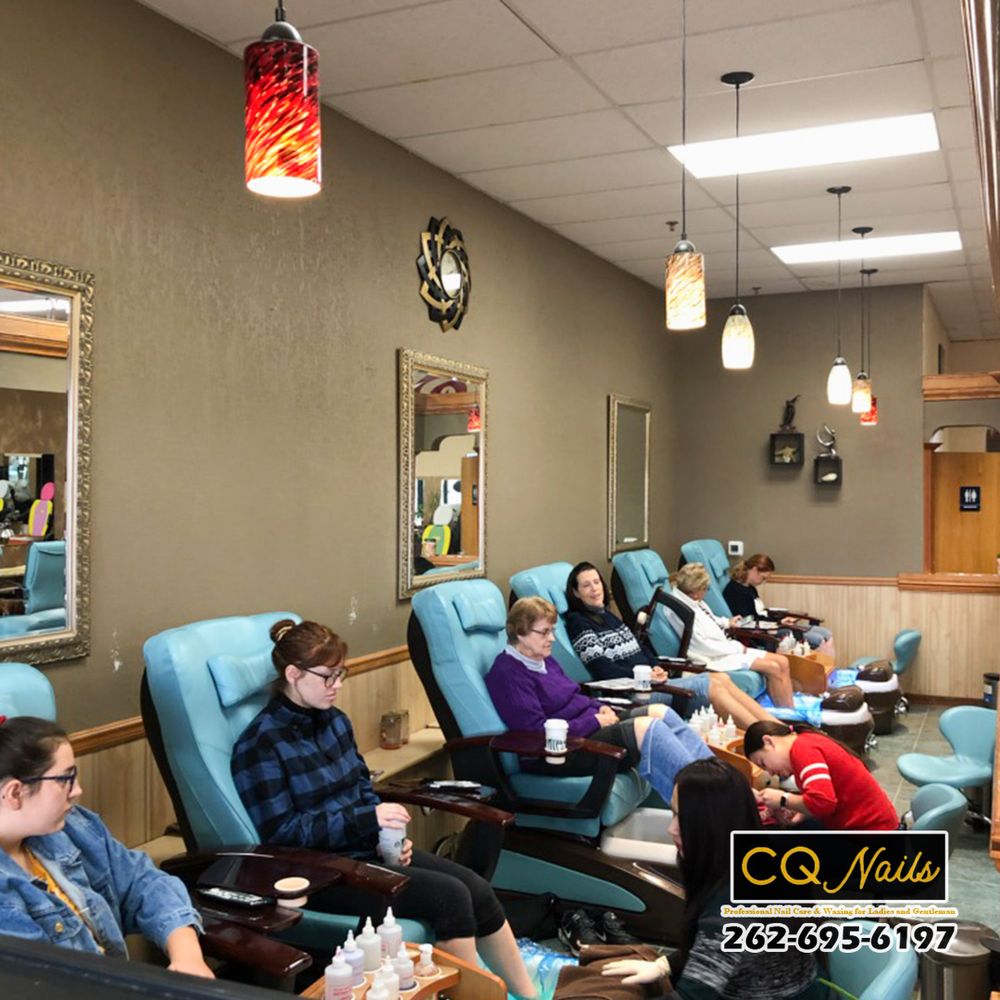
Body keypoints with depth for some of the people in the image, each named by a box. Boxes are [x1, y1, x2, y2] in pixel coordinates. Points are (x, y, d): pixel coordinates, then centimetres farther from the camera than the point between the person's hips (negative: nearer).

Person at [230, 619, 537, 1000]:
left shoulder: (334, 720, 8)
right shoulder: (262, 743, -15)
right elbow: (282, 833, -19)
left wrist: (389, 834, -5)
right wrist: (368, 819, -23)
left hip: (366, 848, 7)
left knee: (477, 889, -7)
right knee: (450, 897, -21)